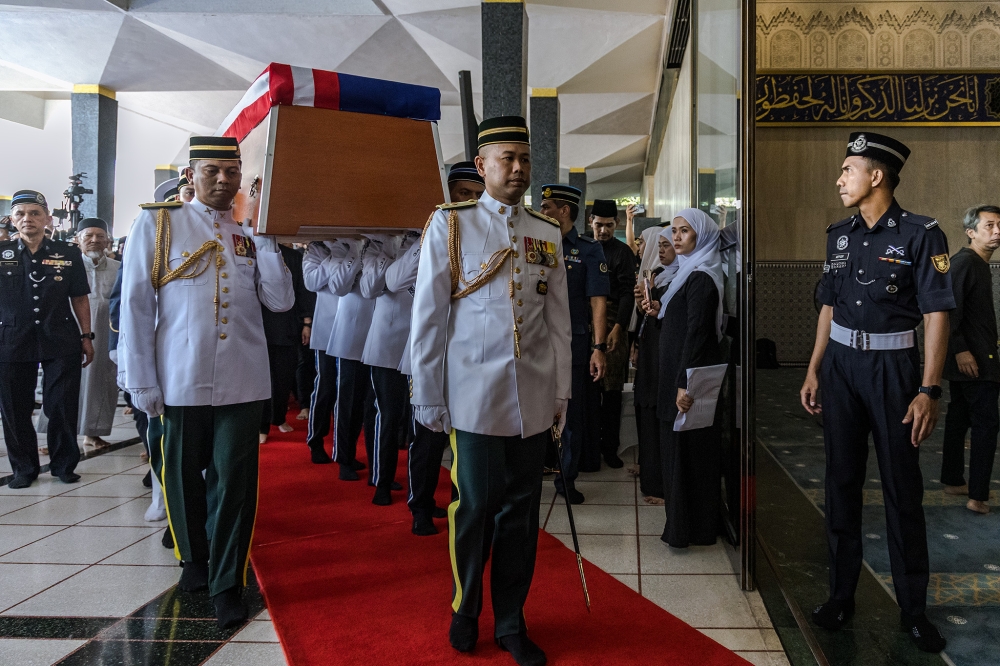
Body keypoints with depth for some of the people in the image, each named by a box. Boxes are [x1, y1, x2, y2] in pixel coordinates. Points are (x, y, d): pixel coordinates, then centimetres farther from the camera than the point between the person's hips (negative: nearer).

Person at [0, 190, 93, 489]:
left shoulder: (69, 254, 3)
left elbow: (80, 299, 6)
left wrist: (86, 336, 3)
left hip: (61, 341, -1)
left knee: (63, 407, 3)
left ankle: (63, 464, 20)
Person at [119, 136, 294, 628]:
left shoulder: (251, 231, 10)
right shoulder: (156, 223, 2)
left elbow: (281, 302, 1)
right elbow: (136, 305, -1)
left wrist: (263, 237, -6)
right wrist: (142, 382, -5)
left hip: (243, 381, 1)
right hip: (181, 380, -1)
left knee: (236, 481, 2)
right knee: (184, 476, 13)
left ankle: (227, 584, 13)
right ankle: (195, 559, 36)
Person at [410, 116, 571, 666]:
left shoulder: (548, 233, 10)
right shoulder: (450, 223, 0)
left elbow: (558, 321, 11)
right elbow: (427, 315, -1)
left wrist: (561, 392, 9)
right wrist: (428, 397, -3)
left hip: (533, 402, 3)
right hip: (474, 398, -3)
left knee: (522, 509, 9)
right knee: (476, 506, 5)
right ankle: (465, 610, 29)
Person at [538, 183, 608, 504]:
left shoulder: (588, 249, 0)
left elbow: (598, 301, -4)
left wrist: (599, 348, -11)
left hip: (573, 344, -2)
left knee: (572, 415, 6)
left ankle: (567, 479, 19)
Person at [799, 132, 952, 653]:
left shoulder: (921, 234, -8)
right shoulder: (840, 234, 8)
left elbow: (936, 315, -11)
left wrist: (928, 390, -17)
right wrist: (813, 370, 10)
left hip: (892, 367, -4)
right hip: (840, 364, 5)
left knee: (902, 490, 3)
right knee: (841, 480, 9)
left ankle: (913, 609, 17)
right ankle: (841, 594, 21)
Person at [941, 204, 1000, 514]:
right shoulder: (964, 262, -14)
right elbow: (950, 310, -22)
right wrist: (961, 350, -25)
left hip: (974, 358, 10)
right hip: (972, 360, -10)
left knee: (959, 418, 14)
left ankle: (953, 481, 22)